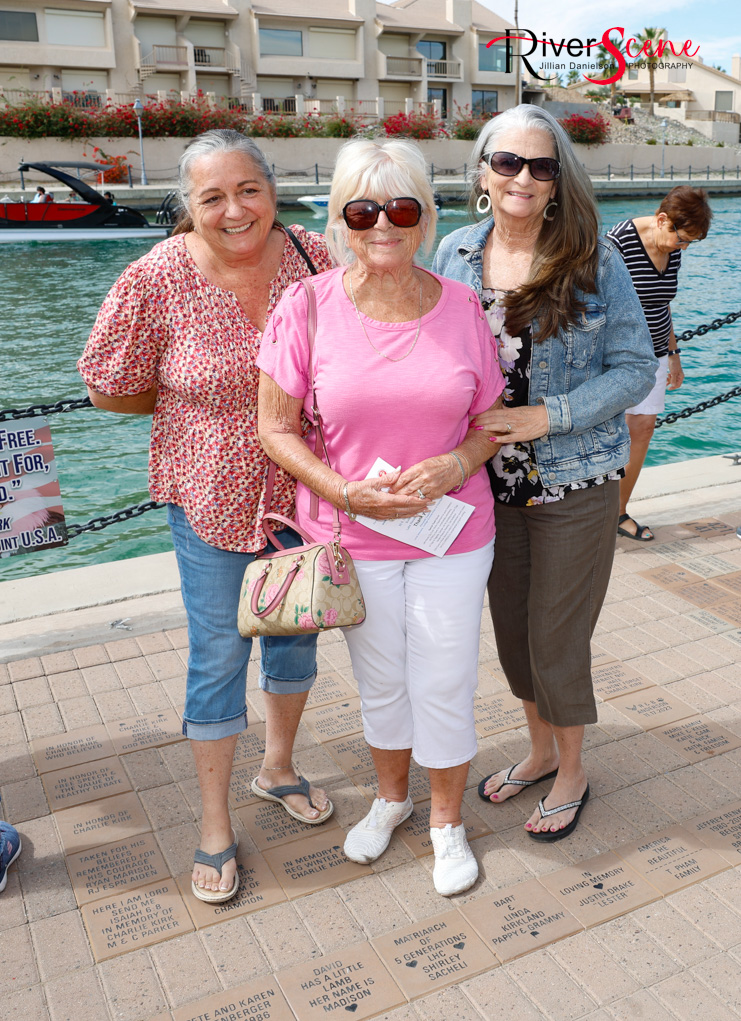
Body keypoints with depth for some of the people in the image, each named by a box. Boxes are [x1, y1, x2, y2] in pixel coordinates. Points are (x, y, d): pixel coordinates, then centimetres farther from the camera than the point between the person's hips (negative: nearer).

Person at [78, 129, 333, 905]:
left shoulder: (311, 256, -6)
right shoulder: (157, 279, -16)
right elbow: (109, 387, -6)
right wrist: (210, 400, -7)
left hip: (302, 488, 4)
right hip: (211, 496, -3)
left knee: (297, 632, 18)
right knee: (218, 655, 5)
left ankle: (277, 767, 44)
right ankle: (215, 825, 26)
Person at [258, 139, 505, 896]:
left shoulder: (462, 307, -5)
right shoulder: (308, 307, -10)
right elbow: (276, 427, -7)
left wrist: (452, 466, -18)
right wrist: (348, 493, -19)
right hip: (351, 538, 0)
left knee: (444, 686, 10)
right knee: (379, 681, 18)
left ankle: (447, 820, 36)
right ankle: (391, 797, 46)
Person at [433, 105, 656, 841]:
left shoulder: (594, 261, -9)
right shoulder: (453, 255, 1)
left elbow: (635, 368, -8)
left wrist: (547, 417, -20)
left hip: (573, 485, -4)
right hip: (489, 482, 4)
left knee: (556, 640, 6)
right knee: (512, 630, 17)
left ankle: (572, 772, 32)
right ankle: (541, 749, 42)